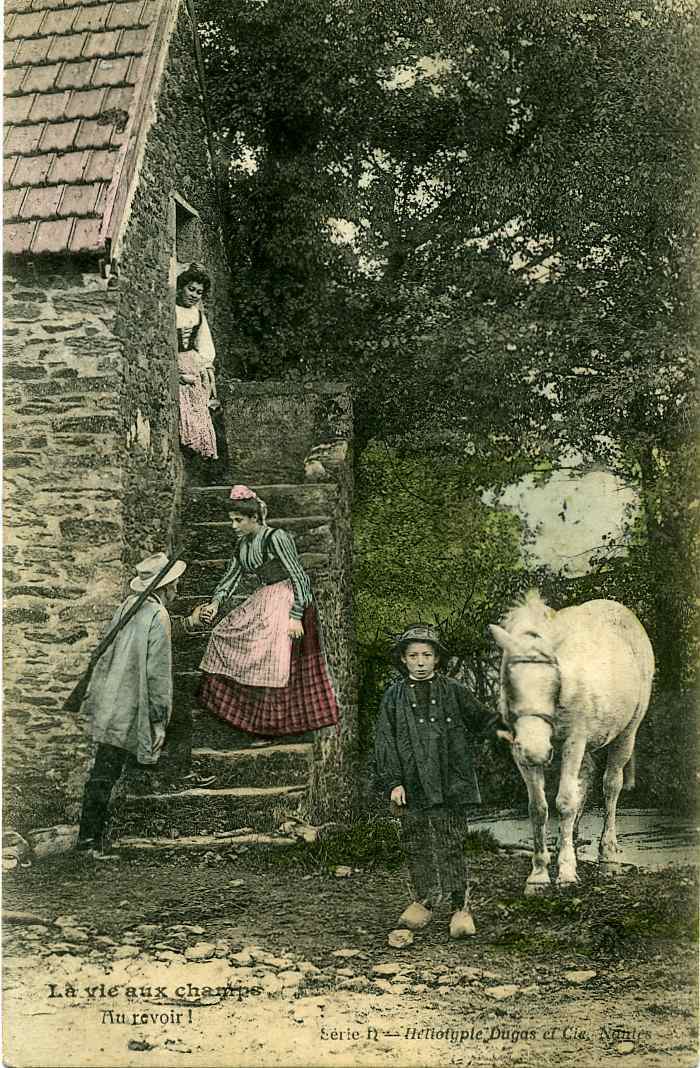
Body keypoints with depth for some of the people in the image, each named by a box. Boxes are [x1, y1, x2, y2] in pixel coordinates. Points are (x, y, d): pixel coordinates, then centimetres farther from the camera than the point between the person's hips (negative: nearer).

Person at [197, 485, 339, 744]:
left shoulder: (276, 538, -17)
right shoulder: (243, 544, 8)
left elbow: (299, 577, -18)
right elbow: (231, 577, 11)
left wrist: (296, 616, -22)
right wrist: (215, 603, -6)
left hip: (287, 601, -9)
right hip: (262, 603, 9)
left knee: (271, 663, -10)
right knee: (224, 634, 7)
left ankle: (269, 727, 1)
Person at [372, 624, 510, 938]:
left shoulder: (454, 691, 2)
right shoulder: (394, 697, 3)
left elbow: (478, 717, 14)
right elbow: (385, 742, 2)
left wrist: (498, 728, -6)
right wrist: (392, 783, -4)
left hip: (450, 784, -2)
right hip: (412, 787, 2)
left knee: (451, 846, 0)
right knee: (416, 846, 11)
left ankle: (461, 906, 10)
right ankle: (423, 900, 28)